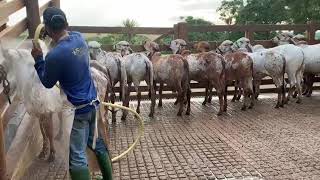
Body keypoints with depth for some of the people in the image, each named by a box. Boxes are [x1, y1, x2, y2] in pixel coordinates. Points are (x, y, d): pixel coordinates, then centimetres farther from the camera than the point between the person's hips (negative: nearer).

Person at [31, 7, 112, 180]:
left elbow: (47, 83, -5)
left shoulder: (54, 56, -24)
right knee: (97, 142, 24)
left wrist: (38, 59, 3)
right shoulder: (79, 37, -4)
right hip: (93, 102, 8)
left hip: (79, 109, -8)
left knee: (77, 157, 4)